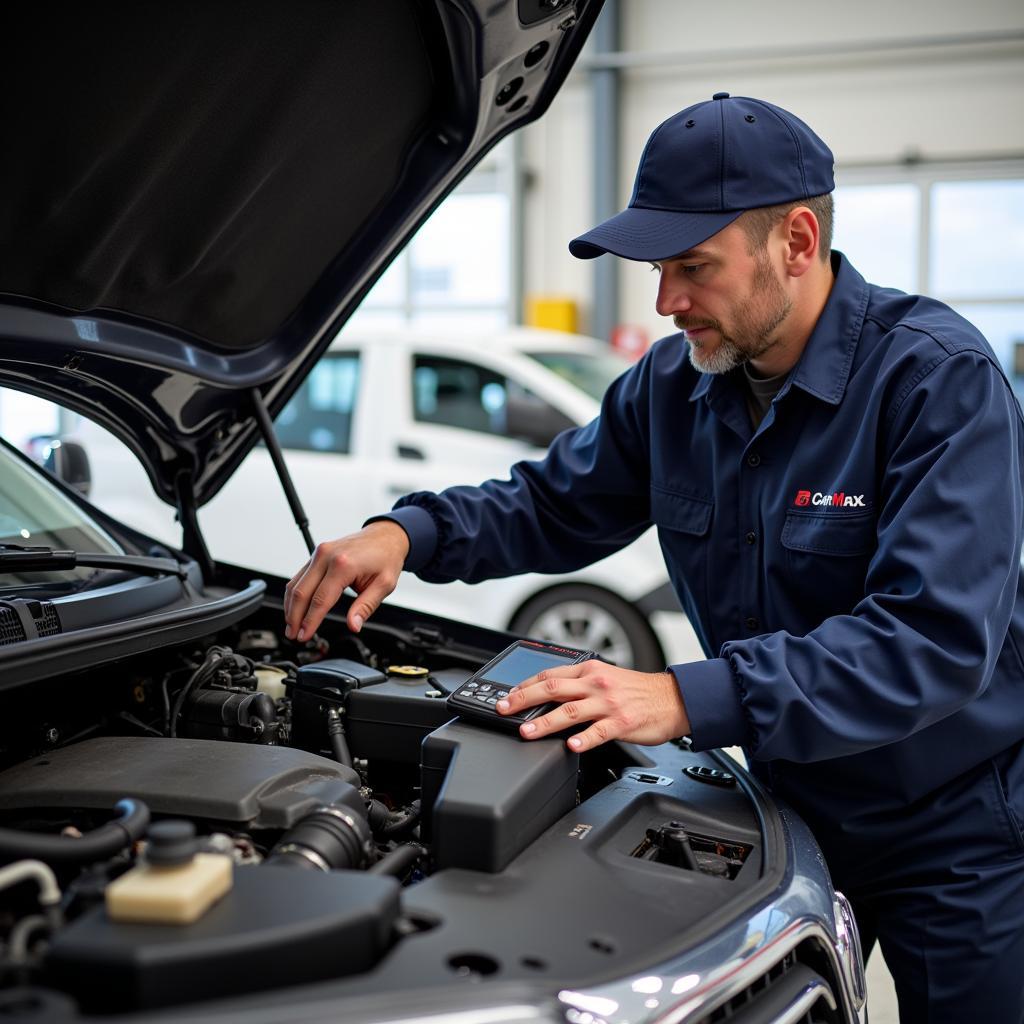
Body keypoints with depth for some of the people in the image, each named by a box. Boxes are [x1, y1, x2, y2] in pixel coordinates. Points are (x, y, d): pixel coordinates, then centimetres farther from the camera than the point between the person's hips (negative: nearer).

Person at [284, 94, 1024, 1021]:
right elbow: (555, 505, 8)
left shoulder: (940, 377, -25)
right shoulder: (674, 385, -4)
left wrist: (689, 699, -42)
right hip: (792, 808, 5)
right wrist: (407, 533, -12)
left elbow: (938, 638, -35)